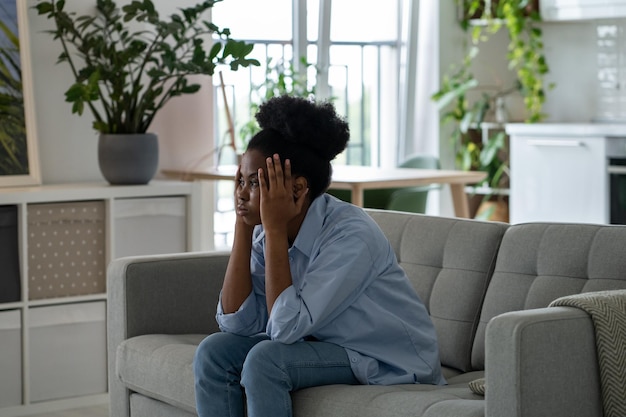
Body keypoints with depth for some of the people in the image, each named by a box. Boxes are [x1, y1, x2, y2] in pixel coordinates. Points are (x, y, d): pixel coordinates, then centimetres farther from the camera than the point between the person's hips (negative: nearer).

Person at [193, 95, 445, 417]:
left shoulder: (350, 234, -26)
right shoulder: (268, 232, -5)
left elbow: (287, 328, -30)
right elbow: (236, 322, -12)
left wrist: (274, 229, -28)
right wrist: (243, 223, -14)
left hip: (391, 363, -7)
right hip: (325, 345, 7)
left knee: (265, 359, -27)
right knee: (214, 352, -10)